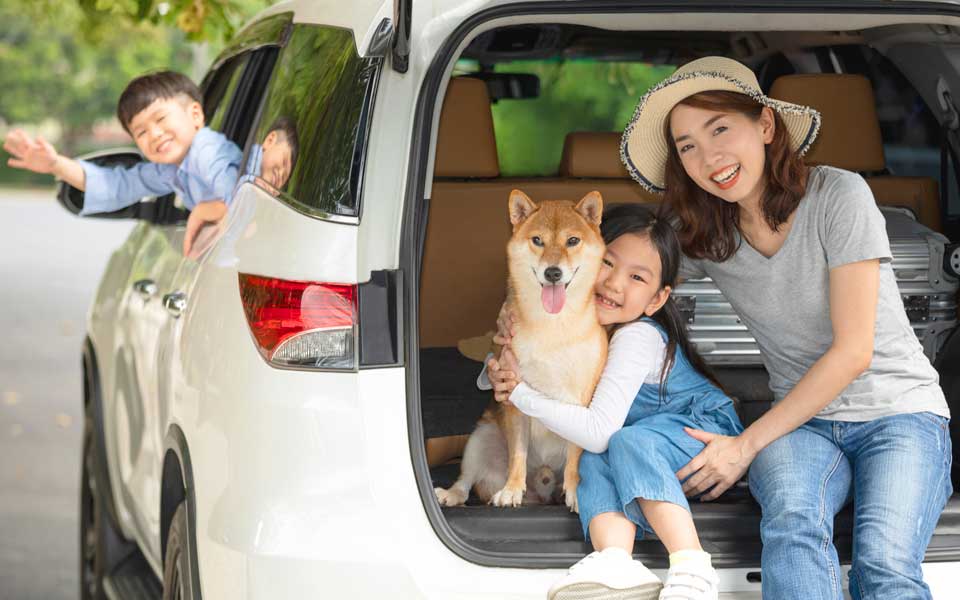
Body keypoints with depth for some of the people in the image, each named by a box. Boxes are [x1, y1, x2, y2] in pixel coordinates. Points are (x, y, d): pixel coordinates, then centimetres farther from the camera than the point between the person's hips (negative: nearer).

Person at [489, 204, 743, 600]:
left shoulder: (638, 337, -25)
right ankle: (616, 562, -46)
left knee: (630, 442, -34)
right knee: (595, 461, -22)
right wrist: (502, 368, -14)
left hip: (707, 430, -7)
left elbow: (599, 431, -31)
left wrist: (521, 393, -25)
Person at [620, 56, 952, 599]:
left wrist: (748, 443, -12)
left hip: (899, 411, -2)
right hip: (804, 424, 2)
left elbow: (853, 351, -12)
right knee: (793, 520, -36)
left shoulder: (838, 195, -10)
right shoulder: (703, 237, 3)